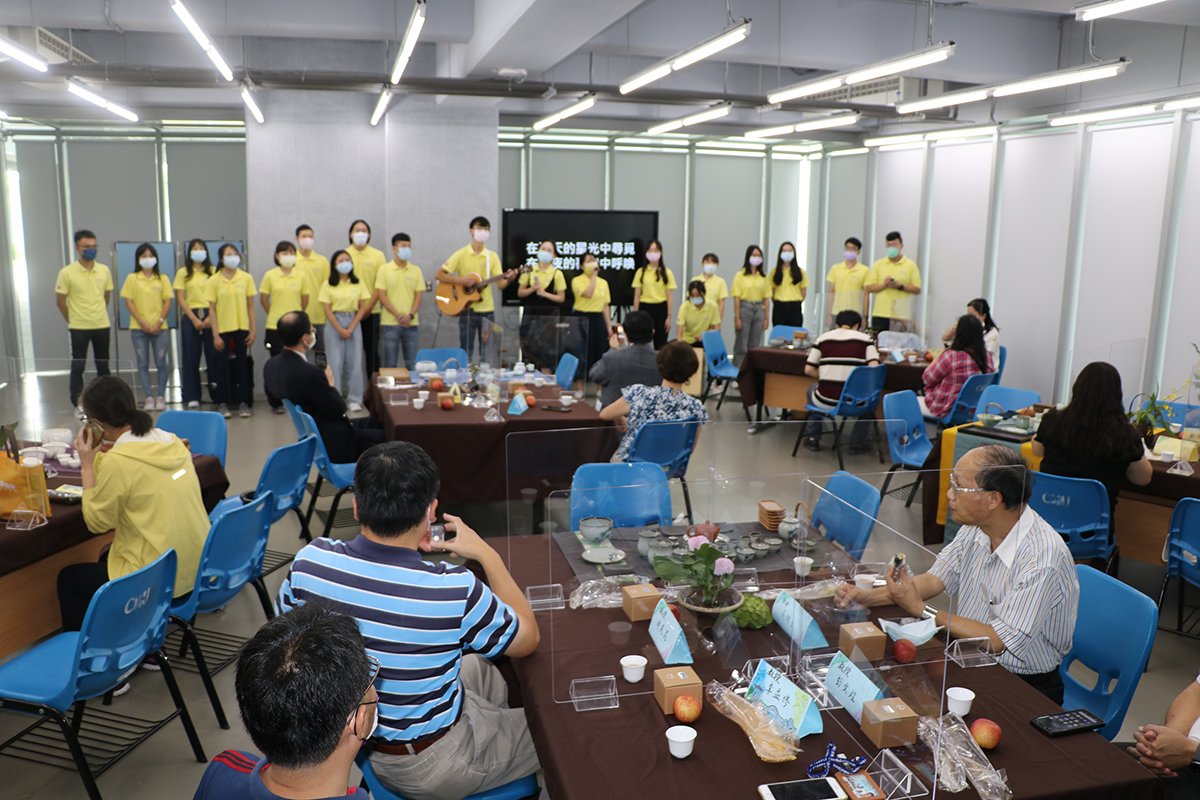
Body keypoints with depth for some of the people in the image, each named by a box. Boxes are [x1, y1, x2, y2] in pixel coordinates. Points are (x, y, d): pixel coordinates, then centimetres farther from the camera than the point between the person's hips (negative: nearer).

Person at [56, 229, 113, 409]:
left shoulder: (104, 270, 2)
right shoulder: (67, 272, -10)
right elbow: (60, 300, -4)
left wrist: (98, 314, 14)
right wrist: (72, 321, 2)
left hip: (102, 326, 4)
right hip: (79, 328, -3)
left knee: (103, 365, 11)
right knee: (78, 366, 2)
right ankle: (78, 404, 8)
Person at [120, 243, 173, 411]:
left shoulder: (162, 278, 7)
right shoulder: (132, 278, 4)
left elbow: (167, 302, 2)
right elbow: (128, 302, -1)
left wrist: (159, 322, -10)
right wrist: (142, 323, -11)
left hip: (160, 327, 0)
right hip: (138, 328, 0)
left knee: (162, 363, -1)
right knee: (143, 364, 0)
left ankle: (161, 396, 9)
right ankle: (149, 397, 4)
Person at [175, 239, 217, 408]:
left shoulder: (213, 272, 9)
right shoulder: (183, 273, 8)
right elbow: (180, 299, 2)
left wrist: (211, 317, -10)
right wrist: (194, 319, -8)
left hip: (211, 316, 0)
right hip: (191, 316, 0)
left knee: (214, 356, -2)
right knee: (191, 358, 0)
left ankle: (217, 394, 7)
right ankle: (191, 397, 4)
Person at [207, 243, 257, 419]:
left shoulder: (246, 278, 0)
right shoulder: (214, 280, -3)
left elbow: (250, 306, 4)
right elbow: (212, 309, -2)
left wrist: (252, 330, 0)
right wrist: (215, 334, -6)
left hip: (242, 328, 1)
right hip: (223, 329, -1)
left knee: (242, 365, 5)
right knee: (223, 366, 4)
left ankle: (243, 403, 12)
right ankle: (223, 404, 12)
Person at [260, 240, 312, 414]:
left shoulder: (301, 275, 1)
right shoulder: (270, 275, -2)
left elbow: (305, 298, 8)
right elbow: (263, 299, 4)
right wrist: (274, 314, 7)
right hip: (275, 327, -1)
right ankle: (277, 403, 14)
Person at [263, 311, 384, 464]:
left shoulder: (272, 365, -5)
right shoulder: (309, 373, -31)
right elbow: (339, 409, -20)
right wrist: (330, 384, -2)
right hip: (333, 444, -9)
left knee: (374, 423, 23)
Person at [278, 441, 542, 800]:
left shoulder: (309, 561, -21)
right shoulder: (455, 590, -34)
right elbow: (528, 639, -13)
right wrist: (487, 554, -4)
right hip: (428, 765, -5)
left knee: (480, 667, 29)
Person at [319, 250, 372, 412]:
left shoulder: (359, 283, 3)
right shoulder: (328, 284, -1)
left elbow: (363, 308, 1)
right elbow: (327, 310, -4)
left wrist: (351, 328, -7)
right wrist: (340, 329, -12)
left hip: (354, 323, 2)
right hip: (334, 324, -1)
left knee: (355, 362, 1)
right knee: (335, 362, 1)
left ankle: (355, 400, 9)